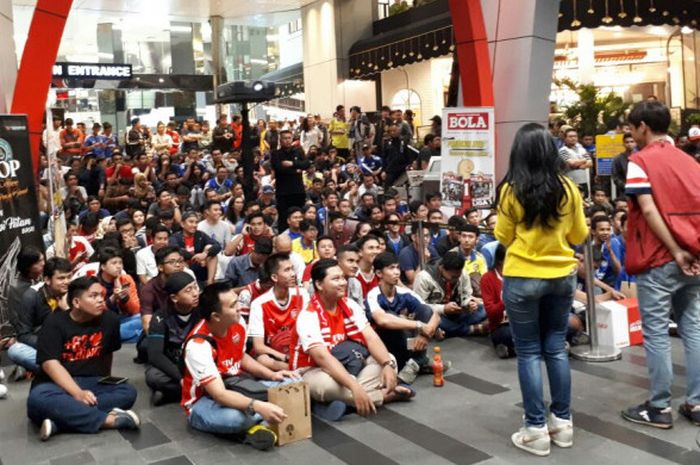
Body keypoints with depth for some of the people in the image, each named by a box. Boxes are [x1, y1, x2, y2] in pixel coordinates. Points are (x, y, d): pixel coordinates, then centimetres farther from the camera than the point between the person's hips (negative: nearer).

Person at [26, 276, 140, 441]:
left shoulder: (109, 319, 0)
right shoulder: (55, 322, -10)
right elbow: (50, 364, -19)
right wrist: (77, 394, -29)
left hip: (91, 383, 4)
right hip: (56, 383, -3)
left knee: (128, 391, -23)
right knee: (39, 398, -37)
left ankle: (58, 422, -34)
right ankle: (110, 420, -37)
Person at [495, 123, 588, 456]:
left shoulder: (511, 190, -12)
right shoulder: (568, 188, -5)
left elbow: (503, 237, -1)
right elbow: (579, 236, 6)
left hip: (522, 278, -3)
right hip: (562, 276, 3)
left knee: (529, 352, 5)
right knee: (556, 347, 14)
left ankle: (536, 430, 11)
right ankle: (562, 422, 23)